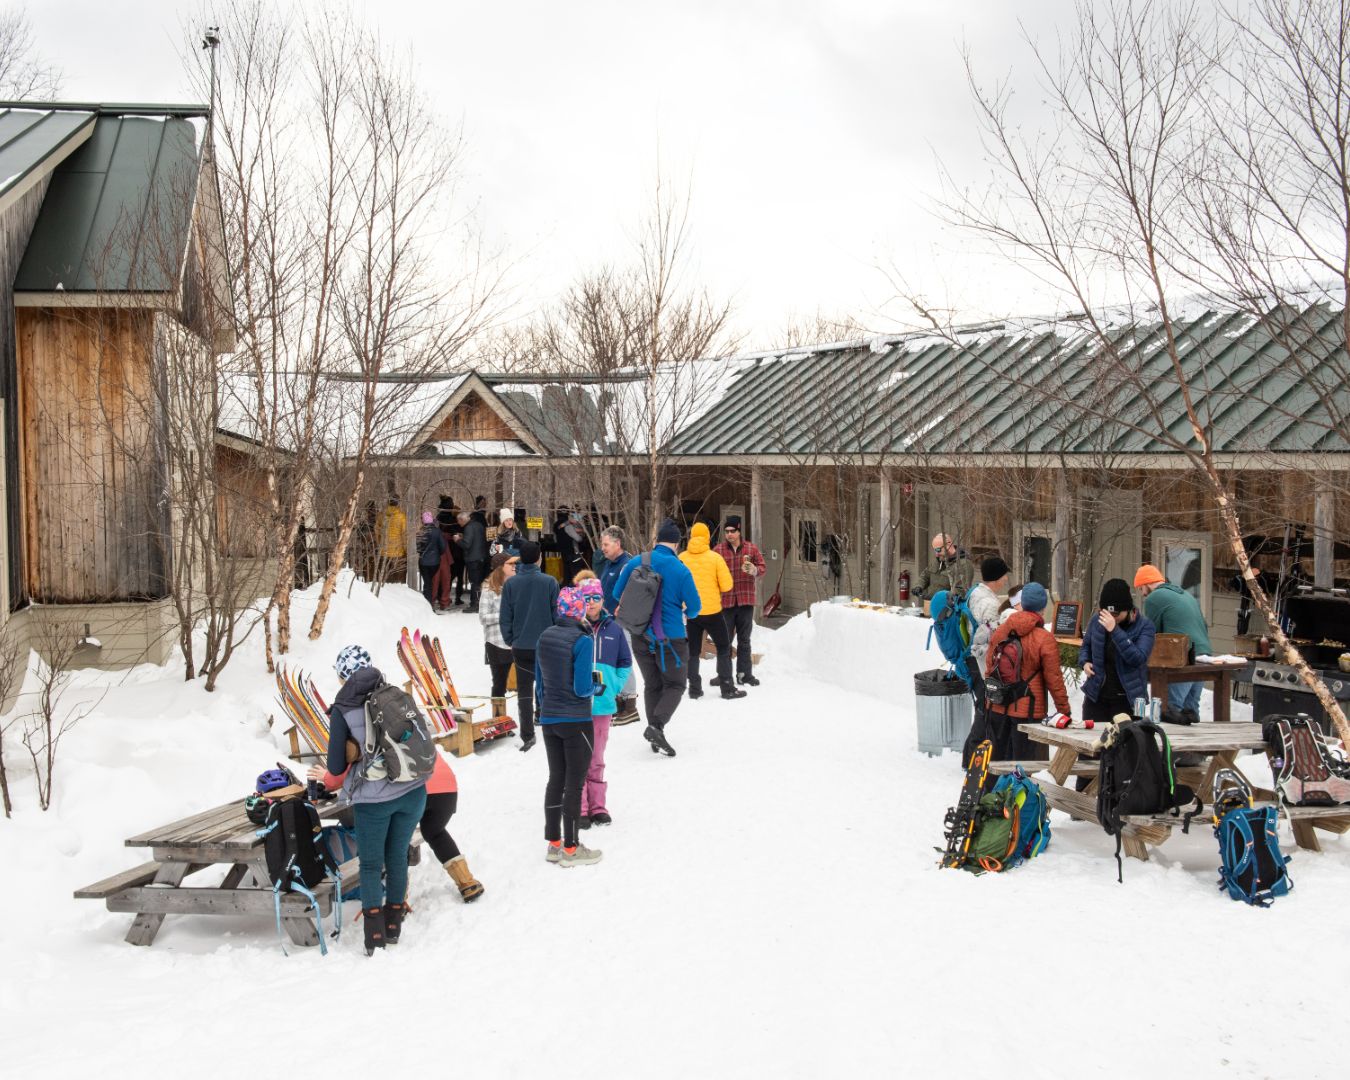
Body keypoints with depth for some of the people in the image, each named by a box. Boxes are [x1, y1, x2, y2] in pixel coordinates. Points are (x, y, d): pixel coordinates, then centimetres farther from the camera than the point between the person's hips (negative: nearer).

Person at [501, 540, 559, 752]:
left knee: (524, 692, 7)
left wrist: (510, 641, 11)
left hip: (521, 646, 1)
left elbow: (505, 618, -1)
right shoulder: (550, 582, -9)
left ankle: (527, 735, 5)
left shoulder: (510, 584, -4)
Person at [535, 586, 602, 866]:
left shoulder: (545, 637, 3)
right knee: (574, 784, 2)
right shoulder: (582, 640, -18)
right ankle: (571, 849, 8)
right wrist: (596, 686, 1)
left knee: (556, 779, 15)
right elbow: (582, 688, -20)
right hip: (576, 722, -6)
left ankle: (554, 843, 22)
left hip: (549, 720, 6)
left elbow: (539, 682, 10)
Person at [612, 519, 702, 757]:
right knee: (675, 685, 10)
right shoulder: (681, 570, -13)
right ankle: (656, 725, -14)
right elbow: (694, 606, -9)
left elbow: (618, 594, 6)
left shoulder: (635, 563, -3)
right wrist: (688, 614, 16)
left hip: (641, 636, 4)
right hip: (670, 637, -4)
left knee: (652, 685, 17)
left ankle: (655, 738, 16)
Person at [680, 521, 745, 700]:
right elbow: (727, 585, -8)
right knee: (724, 648, 11)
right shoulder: (715, 558, -9)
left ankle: (694, 688, 12)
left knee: (693, 651, 14)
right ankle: (727, 688, 8)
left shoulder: (682, 558, -4)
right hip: (712, 611, -2)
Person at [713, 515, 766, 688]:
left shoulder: (751, 549, 3)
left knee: (744, 640, 9)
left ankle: (744, 674, 14)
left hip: (746, 600, 1)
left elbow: (762, 568, 4)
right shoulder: (718, 550, -1)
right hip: (725, 601, -1)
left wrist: (754, 570, -18)